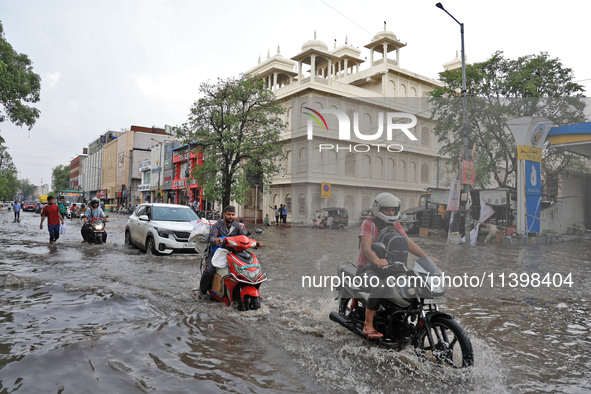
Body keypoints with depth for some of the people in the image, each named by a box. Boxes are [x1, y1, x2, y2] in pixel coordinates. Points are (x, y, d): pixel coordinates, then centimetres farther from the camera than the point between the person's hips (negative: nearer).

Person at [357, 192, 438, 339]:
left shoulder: (395, 225, 14)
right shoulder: (368, 224, -7)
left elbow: (409, 243, 7)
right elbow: (366, 248, -21)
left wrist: (426, 257, -8)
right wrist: (377, 260, -42)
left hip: (388, 268, 7)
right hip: (368, 268, -7)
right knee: (380, 288, -35)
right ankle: (368, 325, -26)